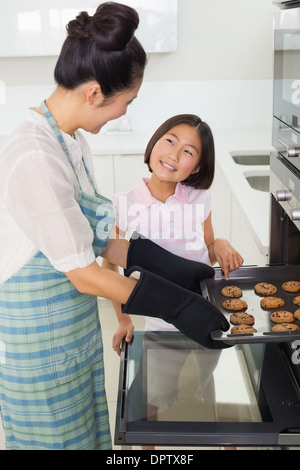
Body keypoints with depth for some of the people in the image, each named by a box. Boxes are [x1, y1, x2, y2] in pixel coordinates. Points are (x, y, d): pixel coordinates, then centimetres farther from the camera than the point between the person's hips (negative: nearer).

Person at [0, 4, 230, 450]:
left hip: (75, 328, 8)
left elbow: (100, 241, 6)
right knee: (56, 435, 14)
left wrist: (177, 270, 5)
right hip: (39, 342, -8)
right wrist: (181, 308, -17)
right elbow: (84, 274, -24)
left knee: (85, 430, 23)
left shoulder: (72, 142, 2)